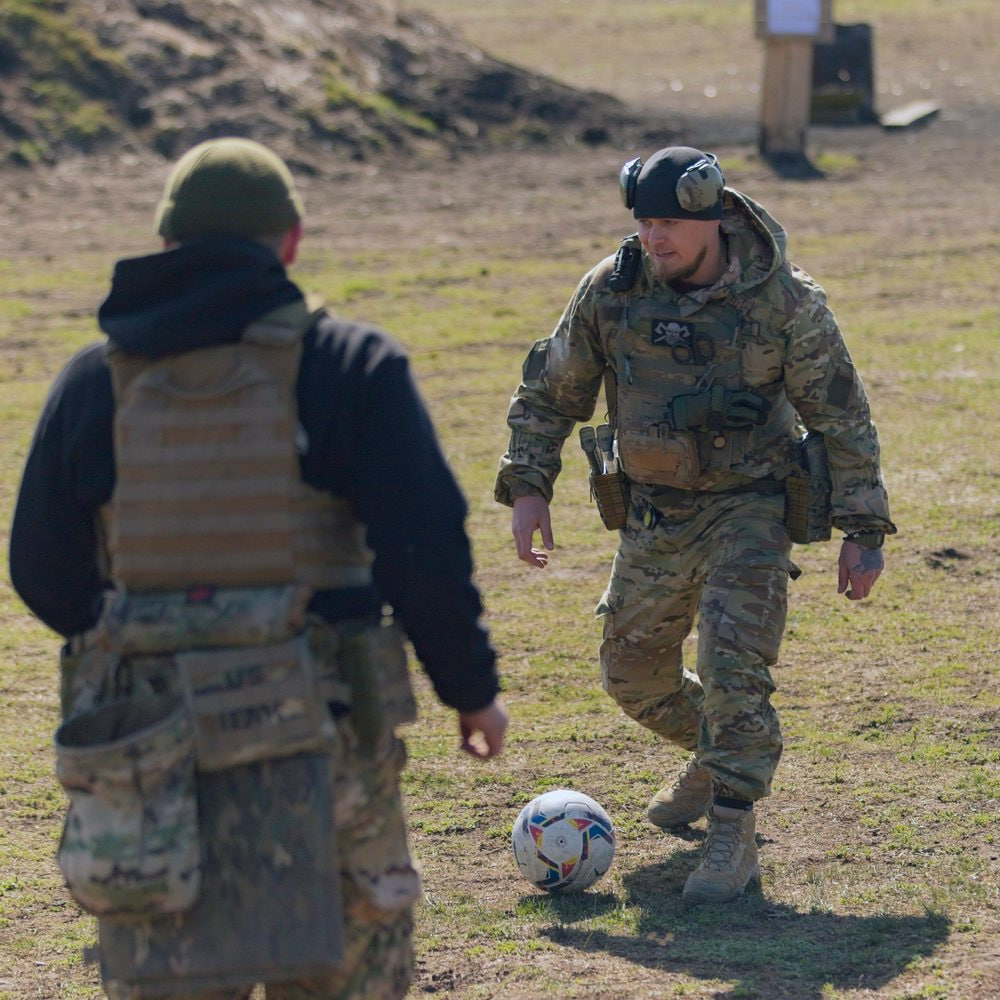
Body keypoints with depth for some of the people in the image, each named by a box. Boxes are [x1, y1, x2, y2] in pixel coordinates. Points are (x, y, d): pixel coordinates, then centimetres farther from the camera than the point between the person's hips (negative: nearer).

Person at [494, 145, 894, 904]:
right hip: (654, 514, 5)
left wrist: (863, 530, -8)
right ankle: (714, 759, 43)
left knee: (733, 666, -20)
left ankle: (734, 836, -12)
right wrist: (528, 486, -4)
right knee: (633, 673, 14)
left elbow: (842, 418, -8)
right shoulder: (612, 291, -7)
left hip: (748, 509, -5)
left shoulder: (783, 301, -16)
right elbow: (550, 392, 6)